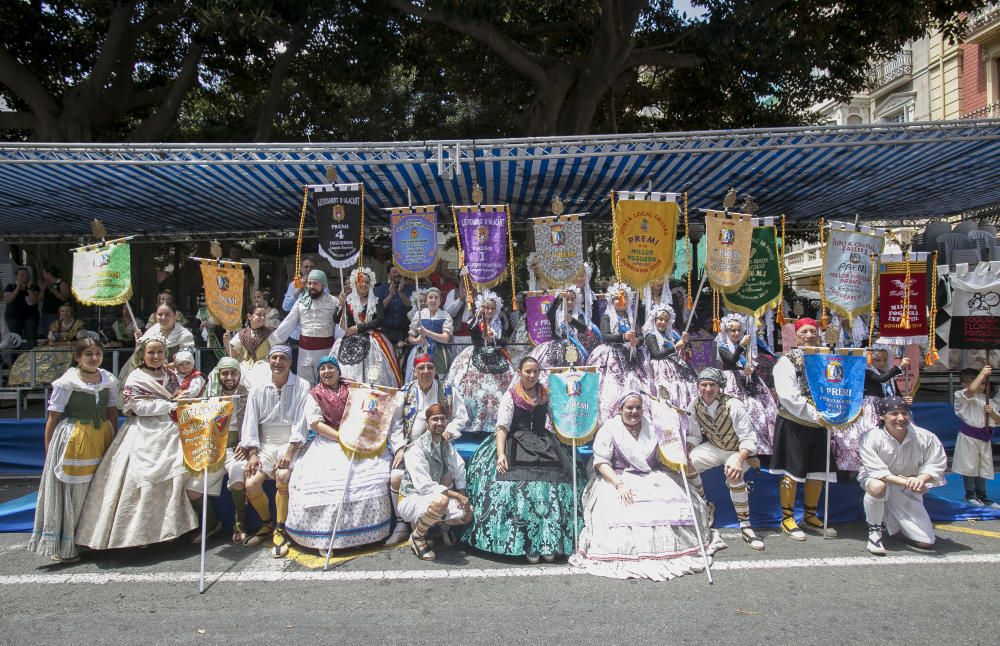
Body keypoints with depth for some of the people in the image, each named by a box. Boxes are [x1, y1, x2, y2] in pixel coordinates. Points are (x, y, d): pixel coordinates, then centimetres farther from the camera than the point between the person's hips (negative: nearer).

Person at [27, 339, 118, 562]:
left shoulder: (109, 380, 5)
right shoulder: (66, 383, -7)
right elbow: (52, 418, -5)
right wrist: (48, 451, -6)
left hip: (102, 438, 4)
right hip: (73, 440, -4)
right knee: (70, 492, 1)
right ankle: (65, 548, 11)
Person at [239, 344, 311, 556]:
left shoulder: (301, 386, -2)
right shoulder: (258, 390, 7)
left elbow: (301, 421, -9)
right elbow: (250, 422, 4)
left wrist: (289, 452, -19)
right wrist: (252, 454, -8)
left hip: (291, 444, -3)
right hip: (265, 445, 3)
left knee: (282, 477, -31)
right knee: (251, 485, -16)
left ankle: (280, 530, -13)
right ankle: (267, 523, 14)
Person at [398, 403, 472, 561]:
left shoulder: (446, 444, 4)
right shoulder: (416, 450, -22)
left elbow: (460, 468, 4)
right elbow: (424, 486, -27)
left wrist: (462, 494, -13)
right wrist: (457, 496, -27)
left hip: (432, 497, 8)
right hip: (411, 499, -8)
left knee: (468, 514, -6)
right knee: (441, 501, -37)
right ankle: (417, 536, -11)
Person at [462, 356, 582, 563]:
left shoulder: (545, 394, 15)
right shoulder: (511, 396, 4)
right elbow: (502, 427, -6)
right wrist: (501, 454, -20)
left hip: (544, 445, 4)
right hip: (516, 448, -3)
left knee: (553, 491, -14)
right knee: (519, 492, -20)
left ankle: (549, 544, -5)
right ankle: (527, 545, -11)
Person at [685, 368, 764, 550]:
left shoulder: (733, 406, -26)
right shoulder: (695, 406, -12)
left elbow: (749, 439, -25)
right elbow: (693, 435, -1)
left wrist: (739, 459, -42)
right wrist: (688, 452, -22)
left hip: (739, 451, -5)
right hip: (714, 447, 5)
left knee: (733, 475, -36)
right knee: (686, 464, -19)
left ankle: (745, 527, -23)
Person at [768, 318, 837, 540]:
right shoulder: (787, 361, -7)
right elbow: (789, 397, -18)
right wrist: (815, 415, -22)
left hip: (818, 426, 6)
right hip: (793, 425, -6)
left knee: (817, 472, 11)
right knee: (791, 472, -1)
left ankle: (810, 516, 26)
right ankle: (787, 518, 11)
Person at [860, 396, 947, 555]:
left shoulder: (926, 437, -14)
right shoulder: (871, 438, -23)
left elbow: (936, 464, -9)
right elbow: (876, 470, -27)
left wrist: (920, 479, -30)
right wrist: (904, 481, -40)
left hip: (908, 493, 3)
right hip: (878, 480, -3)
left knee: (926, 543, -2)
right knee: (877, 486, -43)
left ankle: (892, 520, 30)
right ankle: (874, 531, -16)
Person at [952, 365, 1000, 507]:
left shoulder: (989, 400, 10)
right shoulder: (962, 396, -8)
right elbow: (972, 389, -32)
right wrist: (983, 373, -25)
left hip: (984, 437, 6)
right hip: (968, 436, -6)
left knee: (983, 468, 12)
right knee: (969, 466, 1)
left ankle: (982, 496, 23)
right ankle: (970, 495, 15)